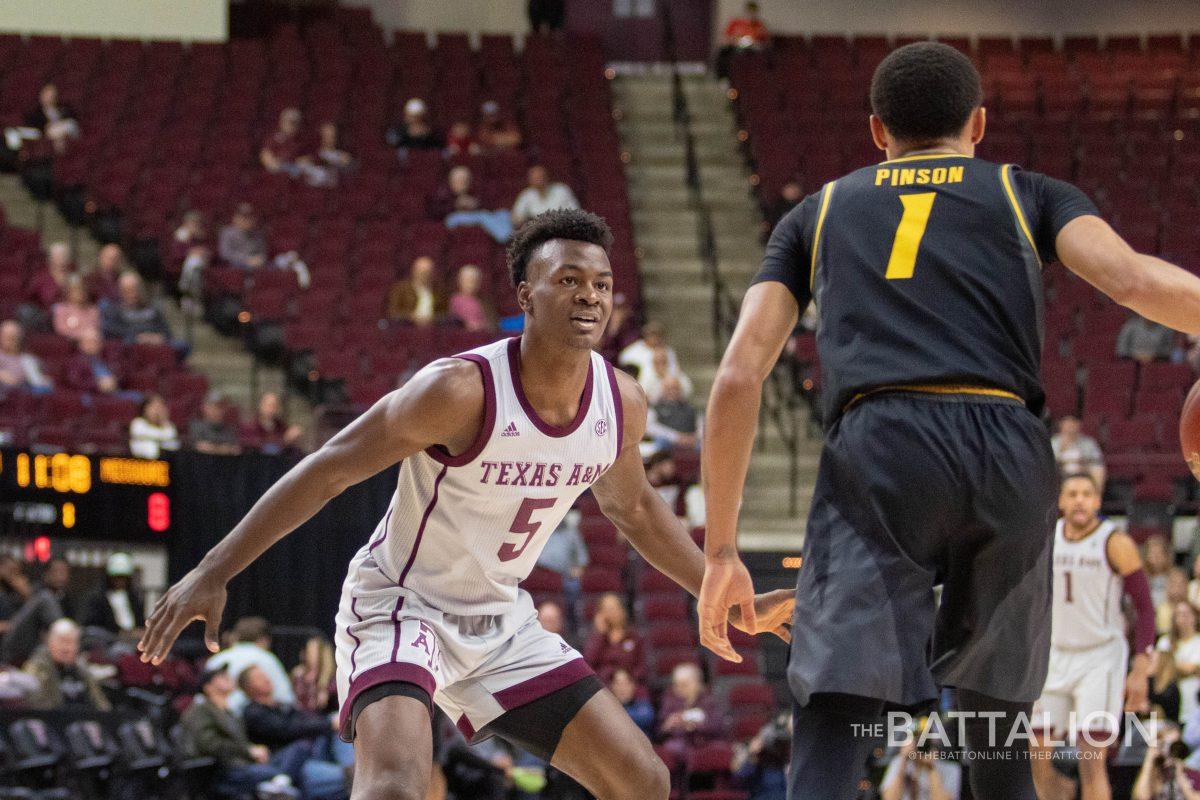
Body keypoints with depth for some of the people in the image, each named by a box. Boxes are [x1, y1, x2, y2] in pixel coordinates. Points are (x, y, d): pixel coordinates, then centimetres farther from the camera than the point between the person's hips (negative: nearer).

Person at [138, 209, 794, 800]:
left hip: (501, 623, 7)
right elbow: (327, 472, -21)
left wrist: (732, 600, 17)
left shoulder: (620, 404, -6)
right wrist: (212, 573, -24)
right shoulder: (463, 390, -26)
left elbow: (633, 510, 16)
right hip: (400, 607, -7)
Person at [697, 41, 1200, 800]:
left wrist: (721, 549, 18)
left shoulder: (818, 212, 26)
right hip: (1011, 455, 1)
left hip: (877, 451, -1)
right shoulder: (1028, 194, 23)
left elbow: (738, 377, 15)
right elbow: (1135, 280, 1)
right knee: (998, 729, 20)